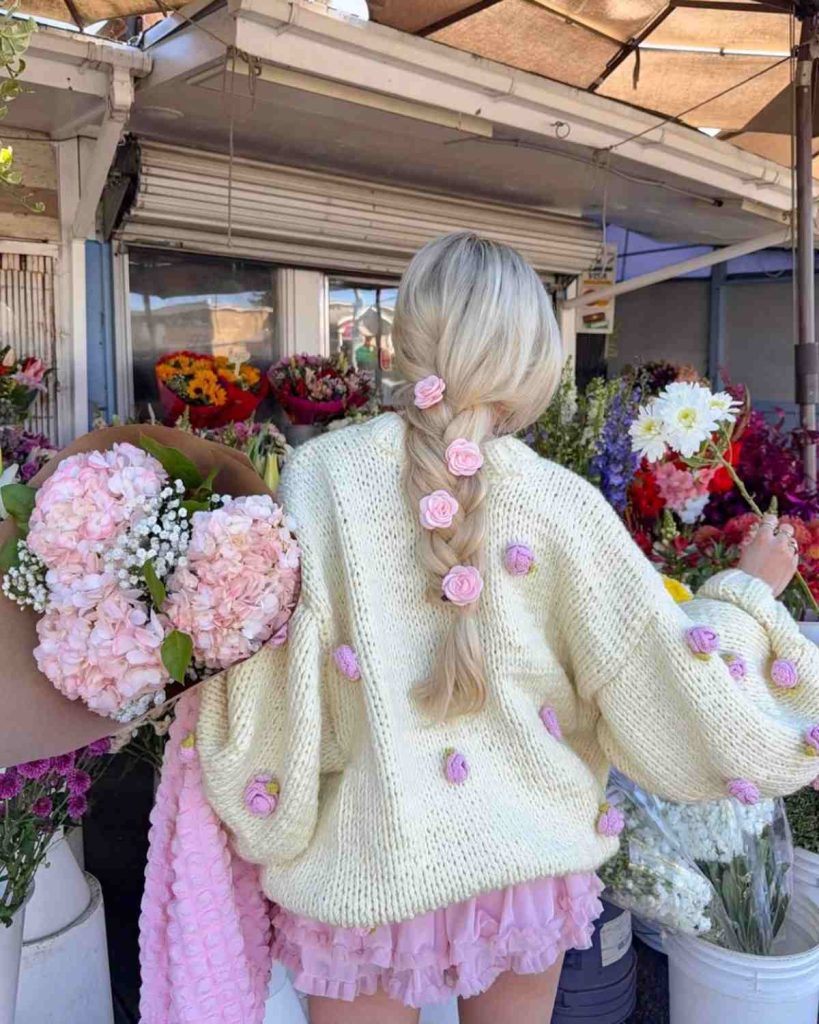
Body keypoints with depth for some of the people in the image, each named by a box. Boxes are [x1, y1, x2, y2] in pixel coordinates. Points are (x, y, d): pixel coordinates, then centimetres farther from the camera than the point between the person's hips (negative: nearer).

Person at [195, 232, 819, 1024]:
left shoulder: (316, 476, -13)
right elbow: (672, 694, -6)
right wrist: (748, 591, 9)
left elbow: (268, 672, -13)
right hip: (529, 864, 2)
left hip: (362, 867, -1)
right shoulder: (561, 505, -12)